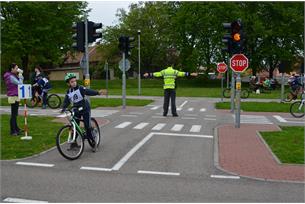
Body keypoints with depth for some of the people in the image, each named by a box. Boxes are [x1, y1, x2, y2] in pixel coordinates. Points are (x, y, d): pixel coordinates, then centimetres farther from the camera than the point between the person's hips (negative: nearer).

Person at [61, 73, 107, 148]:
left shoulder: (81, 88, -13)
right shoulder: (68, 92, 2)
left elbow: (89, 92, -28)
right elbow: (66, 102, 2)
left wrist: (98, 92, -45)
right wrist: (63, 109, -18)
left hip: (85, 109, -4)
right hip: (76, 110, 5)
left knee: (87, 127, -8)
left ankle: (93, 142, 6)